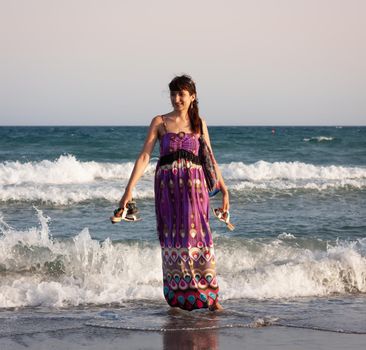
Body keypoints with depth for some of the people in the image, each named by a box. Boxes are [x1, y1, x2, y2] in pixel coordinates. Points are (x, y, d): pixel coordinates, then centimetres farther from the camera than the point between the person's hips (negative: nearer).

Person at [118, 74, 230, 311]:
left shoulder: (199, 123, 10)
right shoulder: (160, 122, 5)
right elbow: (145, 156, -1)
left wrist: (224, 190, 10)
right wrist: (129, 189, -9)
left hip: (194, 184, 0)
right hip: (168, 185, 0)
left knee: (198, 235, -6)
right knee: (172, 237, 1)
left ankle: (210, 295, -4)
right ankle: (177, 297, 8)